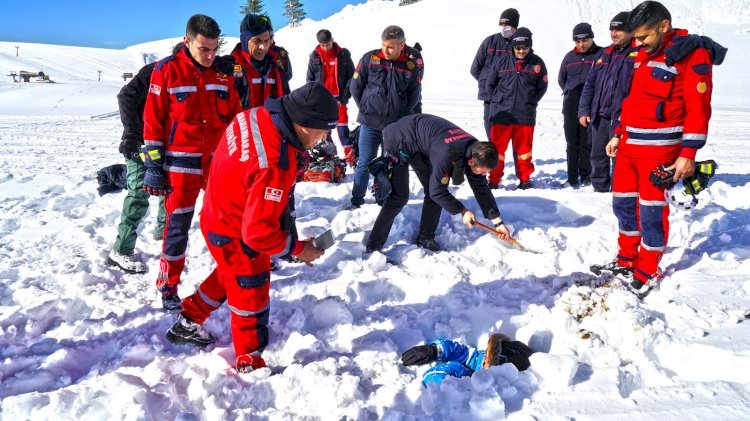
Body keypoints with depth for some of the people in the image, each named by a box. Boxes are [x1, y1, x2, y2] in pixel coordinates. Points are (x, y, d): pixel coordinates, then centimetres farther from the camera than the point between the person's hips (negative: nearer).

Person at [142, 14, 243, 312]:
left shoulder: (222, 72, 5)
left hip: (219, 161, 4)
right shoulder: (167, 70, -6)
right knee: (178, 225, 3)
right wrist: (154, 166, -7)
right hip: (182, 164, -3)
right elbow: (153, 120, -5)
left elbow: (235, 117, 12)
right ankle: (168, 287, 19)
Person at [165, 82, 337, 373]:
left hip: (218, 215, 9)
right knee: (251, 298, 11)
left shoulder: (258, 115, -14)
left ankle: (188, 323, 51)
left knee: (229, 275, 32)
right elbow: (259, 231, -32)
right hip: (235, 237, -9)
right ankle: (250, 365, 31)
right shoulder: (275, 166, -39)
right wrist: (297, 249, -19)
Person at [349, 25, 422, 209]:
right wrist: (366, 109, 3)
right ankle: (356, 201, 15)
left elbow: (413, 97, 10)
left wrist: (400, 115, 5)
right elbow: (356, 86, 3)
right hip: (370, 124, -1)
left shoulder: (410, 67, -1)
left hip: (396, 126, 1)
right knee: (365, 163, 3)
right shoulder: (370, 59, -4)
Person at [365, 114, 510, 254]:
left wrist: (498, 222, -1)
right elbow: (437, 191, -27)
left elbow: (481, 188, -3)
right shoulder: (446, 153, -39)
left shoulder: (476, 150, -14)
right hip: (398, 140, -8)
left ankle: (425, 238, 13)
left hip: (421, 146, 8)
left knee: (434, 188, 1)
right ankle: (373, 247, -9)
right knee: (399, 197, -15)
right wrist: (463, 211, -16)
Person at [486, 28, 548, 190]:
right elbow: (490, 84, 9)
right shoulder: (502, 61, 1)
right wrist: (497, 102, 7)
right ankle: (493, 180, 10)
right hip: (501, 113, 0)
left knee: (524, 147, 8)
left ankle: (525, 179, 20)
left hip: (525, 115, 0)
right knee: (497, 146, 2)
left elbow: (542, 87, 10)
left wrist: (530, 102, 5)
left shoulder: (537, 63, 1)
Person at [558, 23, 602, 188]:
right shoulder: (570, 57, 12)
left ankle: (586, 176, 8)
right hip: (571, 108, 4)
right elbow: (561, 78, 24)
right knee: (572, 143, 6)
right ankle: (572, 178, 11)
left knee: (588, 143, 0)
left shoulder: (601, 54, 0)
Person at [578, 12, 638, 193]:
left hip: (622, 117, -6)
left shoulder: (639, 54, -3)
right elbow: (590, 84, 17)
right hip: (599, 116, 6)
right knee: (598, 155, 12)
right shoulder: (606, 54, 17)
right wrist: (584, 110, 8)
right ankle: (600, 188, 25)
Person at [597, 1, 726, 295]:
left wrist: (688, 154, -18)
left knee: (651, 210, -2)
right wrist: (618, 135, 21)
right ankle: (627, 259, 30)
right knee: (623, 202, 13)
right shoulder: (644, 55, 14)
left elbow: (698, 108, -14)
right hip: (629, 146, 8)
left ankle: (647, 272, 13)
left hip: (660, 150, -8)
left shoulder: (693, 54, -10)